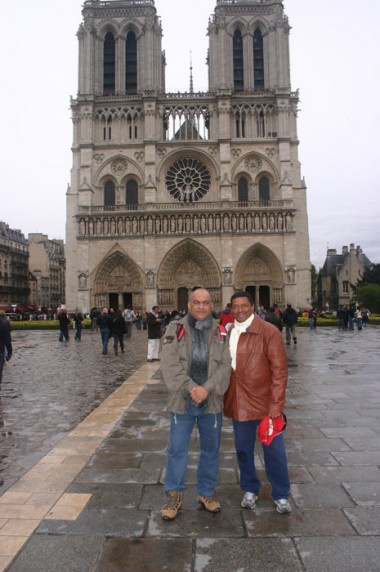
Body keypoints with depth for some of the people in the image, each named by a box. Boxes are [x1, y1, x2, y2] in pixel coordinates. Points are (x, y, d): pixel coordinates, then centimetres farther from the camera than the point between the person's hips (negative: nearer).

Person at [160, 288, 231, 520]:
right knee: (177, 449, 7)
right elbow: (170, 365, -10)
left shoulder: (221, 332, 2)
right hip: (182, 401, -1)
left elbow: (226, 365, -5)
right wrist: (191, 388, -18)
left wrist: (207, 388, -18)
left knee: (211, 449, 15)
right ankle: (175, 494, 26)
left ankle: (207, 492, 35)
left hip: (212, 402, 2)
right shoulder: (175, 329, -2)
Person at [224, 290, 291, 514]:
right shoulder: (228, 333, 4)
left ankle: (282, 495, 31)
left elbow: (279, 370, -12)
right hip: (238, 403, 4)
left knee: (274, 450, 9)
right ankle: (250, 490, 39)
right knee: (243, 449, 16)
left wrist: (276, 405, -16)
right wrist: (225, 399, 8)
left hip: (264, 402, -4)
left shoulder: (269, 331, -10)